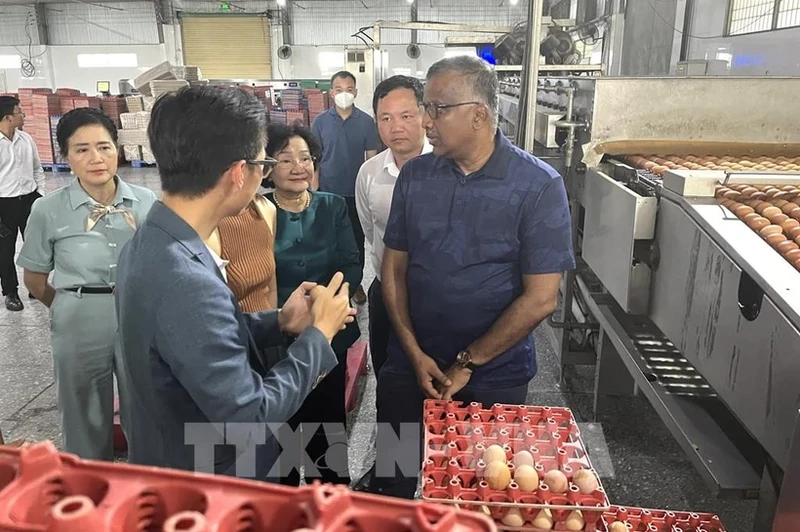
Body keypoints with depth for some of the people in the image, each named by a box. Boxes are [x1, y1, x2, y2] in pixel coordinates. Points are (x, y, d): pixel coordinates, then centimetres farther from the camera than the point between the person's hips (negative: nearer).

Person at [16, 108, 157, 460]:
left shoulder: (146, 202, -5)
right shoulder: (48, 210, -8)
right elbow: (34, 278, 4)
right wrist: (73, 308, 7)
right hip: (80, 326, -1)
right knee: (87, 421, 18)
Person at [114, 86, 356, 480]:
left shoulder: (151, 242, -5)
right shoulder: (186, 282, -35)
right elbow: (250, 422, -28)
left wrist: (279, 322, -3)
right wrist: (319, 333, -19)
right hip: (202, 488, -8)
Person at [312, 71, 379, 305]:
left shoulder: (366, 121, -3)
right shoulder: (320, 122, -2)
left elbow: (371, 158, 2)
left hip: (357, 192, 0)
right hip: (328, 193, 0)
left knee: (357, 239, 11)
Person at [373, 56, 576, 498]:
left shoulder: (539, 186, -13)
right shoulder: (414, 175, -2)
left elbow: (540, 298, -15)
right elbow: (394, 268, 2)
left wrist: (467, 363, -12)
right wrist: (415, 353, -7)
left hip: (494, 377, -2)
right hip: (410, 365, 3)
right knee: (392, 485, 16)